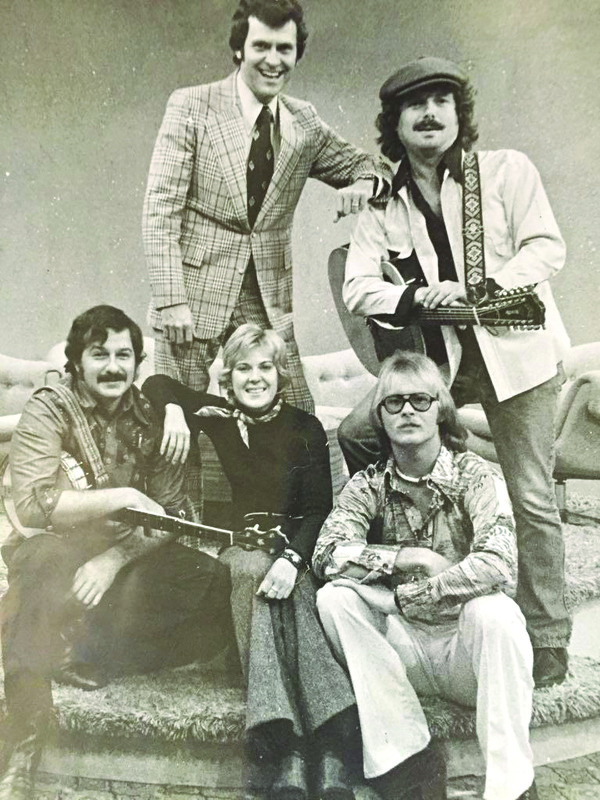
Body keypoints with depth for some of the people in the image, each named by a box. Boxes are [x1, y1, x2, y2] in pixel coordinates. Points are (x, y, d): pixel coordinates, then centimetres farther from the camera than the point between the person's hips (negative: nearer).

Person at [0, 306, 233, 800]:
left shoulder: (148, 418, 2)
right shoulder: (48, 410, -7)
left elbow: (173, 513, -5)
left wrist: (114, 558, -21)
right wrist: (123, 497, -22)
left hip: (125, 556, 4)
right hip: (48, 552, -3)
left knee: (211, 578, -17)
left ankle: (83, 657, -13)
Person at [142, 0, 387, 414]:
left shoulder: (304, 122, 10)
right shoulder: (191, 107, -1)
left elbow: (362, 164, 22)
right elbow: (161, 209, -6)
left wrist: (365, 182, -4)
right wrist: (170, 299, -15)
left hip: (269, 307, 4)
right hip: (196, 301, -3)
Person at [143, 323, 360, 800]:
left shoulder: (306, 428, 3)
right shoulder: (218, 416, 9)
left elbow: (319, 510, -4)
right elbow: (157, 383, 12)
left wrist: (292, 558, -23)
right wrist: (175, 410, -12)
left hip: (288, 546, 0)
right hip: (235, 547, 0)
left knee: (284, 584, -34)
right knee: (254, 569, -34)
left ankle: (285, 750, -42)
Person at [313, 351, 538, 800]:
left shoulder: (477, 476, -9)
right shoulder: (368, 485, 0)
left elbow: (498, 567, -25)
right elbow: (327, 556, -15)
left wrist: (402, 597, -21)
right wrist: (410, 557, -20)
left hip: (466, 646, -3)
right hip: (403, 649, 3)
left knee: (494, 611, -33)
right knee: (334, 598, -20)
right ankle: (409, 763, -17)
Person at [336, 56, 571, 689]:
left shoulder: (506, 169, 2)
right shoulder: (383, 207, 8)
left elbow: (546, 247, -6)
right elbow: (358, 288, -1)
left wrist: (476, 288, -20)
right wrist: (418, 297, -19)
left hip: (515, 351, -3)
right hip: (439, 357, 3)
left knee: (531, 499, -1)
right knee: (354, 434, -8)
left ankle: (547, 640, 13)